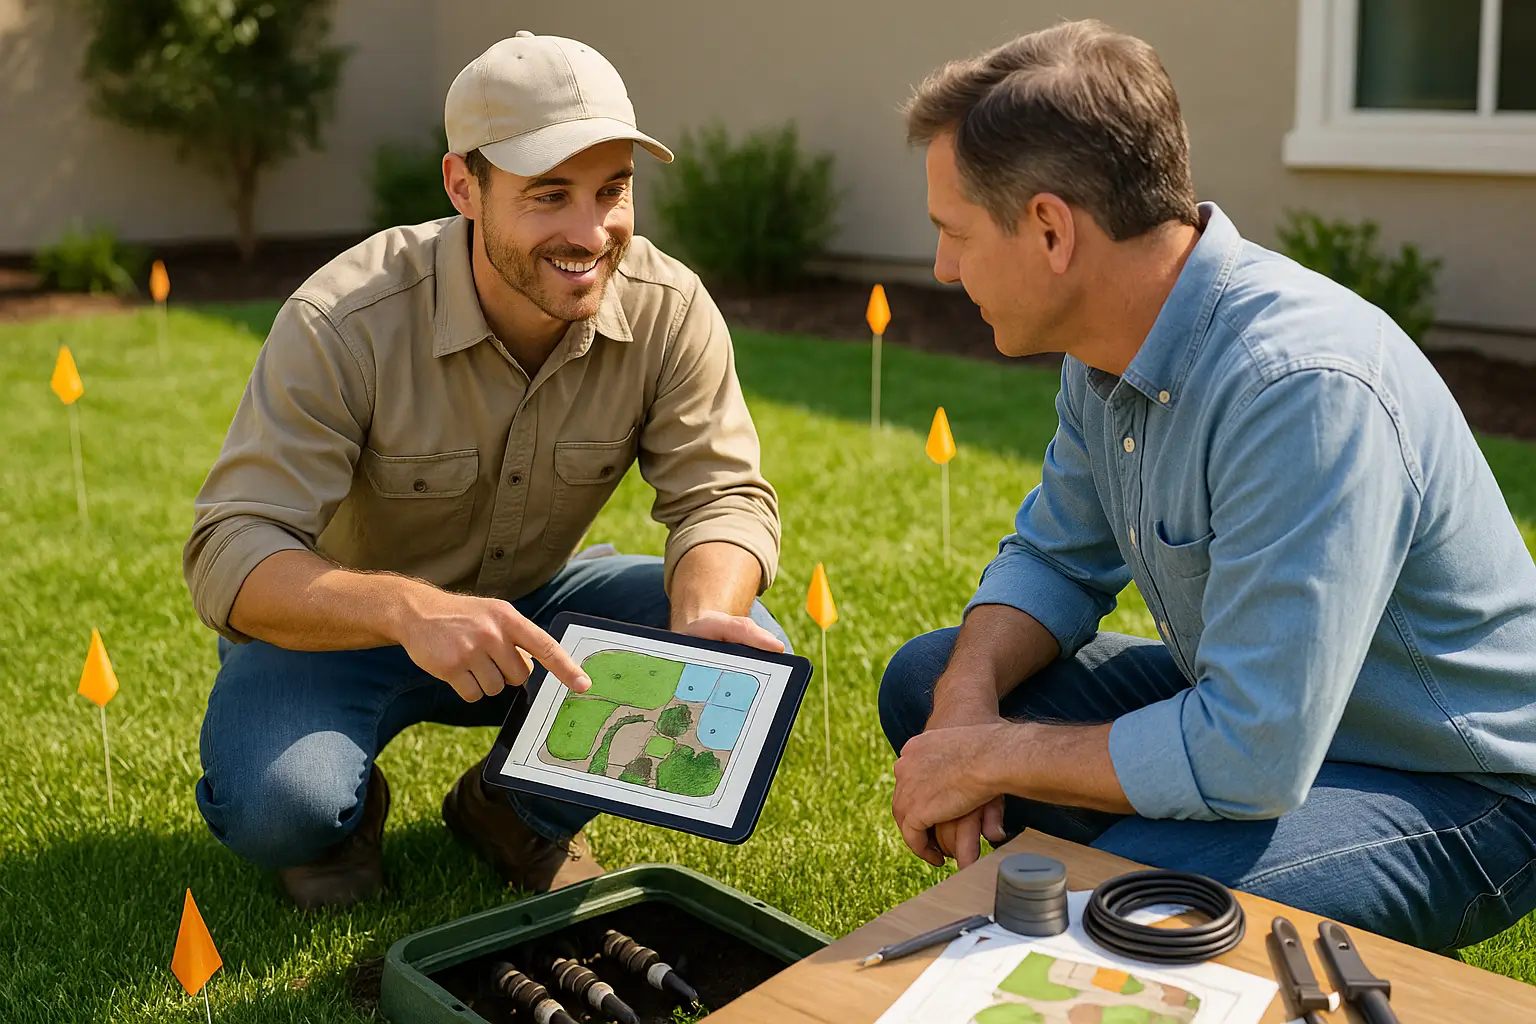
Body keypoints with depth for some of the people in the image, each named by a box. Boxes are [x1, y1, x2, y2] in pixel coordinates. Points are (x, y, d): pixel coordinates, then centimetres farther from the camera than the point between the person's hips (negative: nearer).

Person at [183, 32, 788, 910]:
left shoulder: (670, 310, -17)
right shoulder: (342, 325, -28)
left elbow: (722, 492, -16)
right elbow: (232, 554, -31)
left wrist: (704, 617, -40)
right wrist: (407, 608, -52)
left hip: (533, 609, 4)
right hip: (345, 623, -3)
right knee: (273, 803, -32)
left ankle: (522, 808, 7)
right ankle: (346, 810, 10)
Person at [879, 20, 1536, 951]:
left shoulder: (1301, 390, -34)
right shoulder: (1116, 343, -5)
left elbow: (1251, 757, -34)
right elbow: (1056, 561, 8)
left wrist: (992, 756, -21)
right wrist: (968, 697, -13)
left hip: (1455, 797, -8)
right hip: (1253, 702, 8)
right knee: (927, 682, 3)